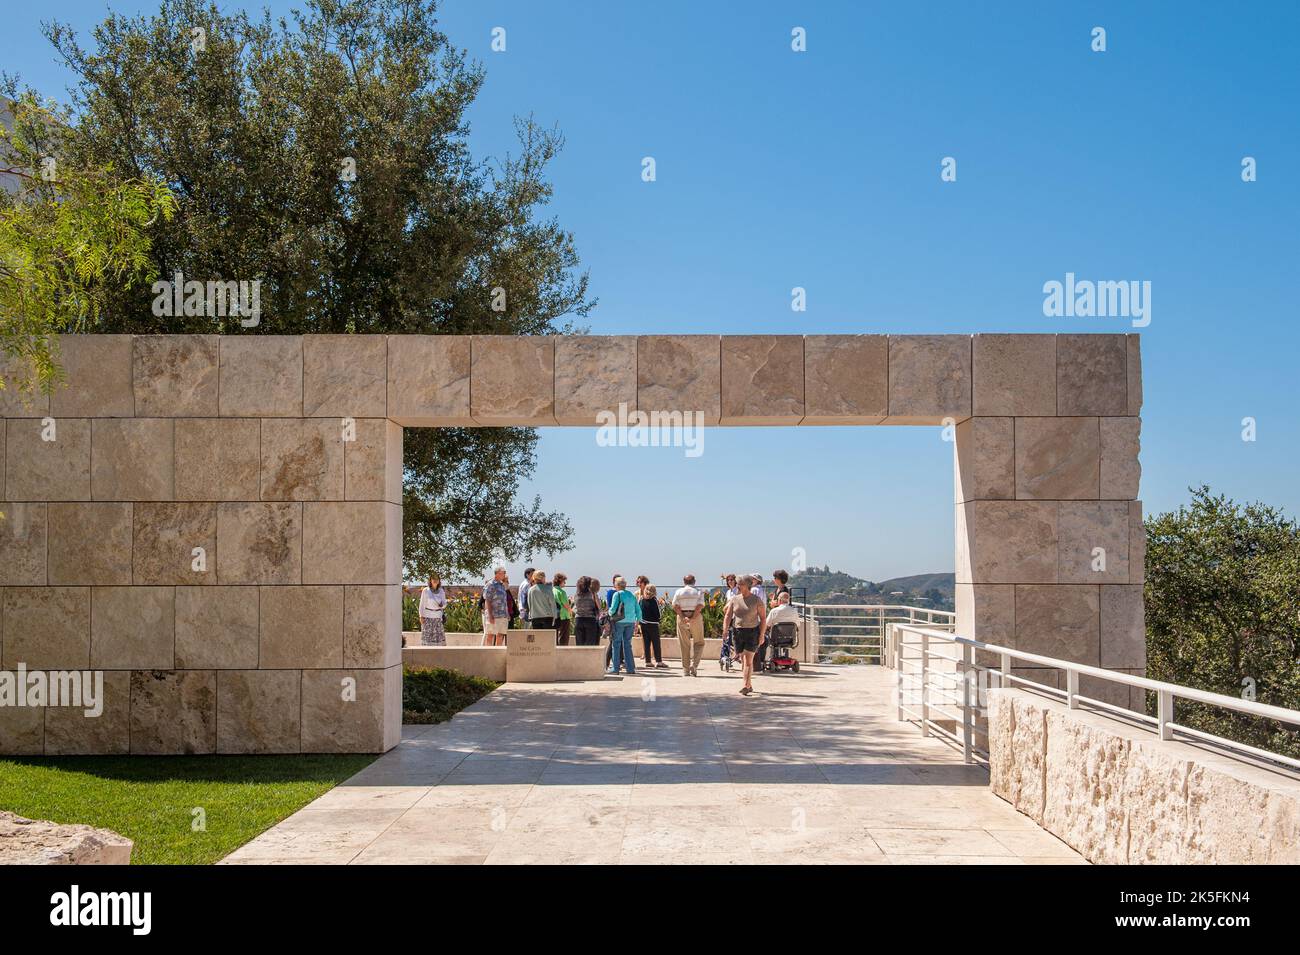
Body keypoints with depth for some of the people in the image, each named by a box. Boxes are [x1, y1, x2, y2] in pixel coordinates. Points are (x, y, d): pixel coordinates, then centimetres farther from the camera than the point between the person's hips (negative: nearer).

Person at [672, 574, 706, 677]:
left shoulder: (679, 592, 5)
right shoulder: (698, 592, 3)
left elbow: (675, 606, -7)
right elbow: (700, 606, -11)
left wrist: (683, 617, -11)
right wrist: (692, 618, -14)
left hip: (682, 619, 1)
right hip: (696, 618, -1)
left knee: (684, 645, 8)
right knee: (699, 643, 11)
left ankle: (685, 670, 10)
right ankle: (694, 664, -7)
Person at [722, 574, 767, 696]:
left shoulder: (757, 600, -4)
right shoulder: (734, 599, 6)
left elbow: (763, 618, -3)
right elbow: (728, 615, 3)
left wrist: (762, 635, -10)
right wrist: (725, 630, -9)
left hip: (752, 632, -5)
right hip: (738, 632, 5)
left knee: (748, 660, -12)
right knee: (743, 661, 10)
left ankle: (746, 686, -14)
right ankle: (750, 685, 22)